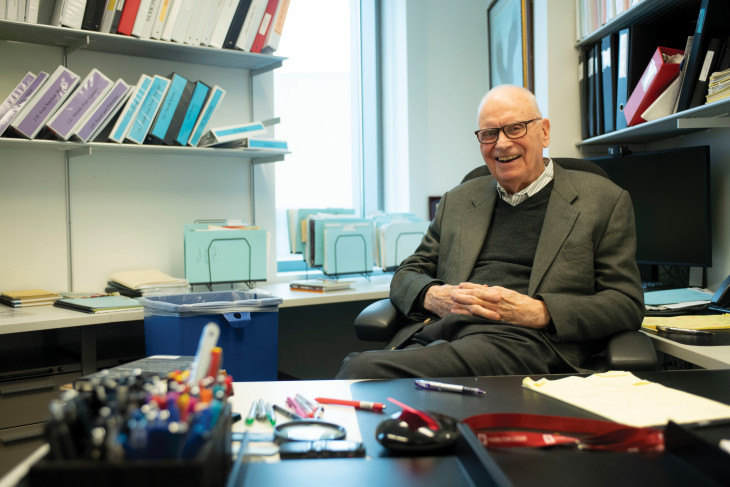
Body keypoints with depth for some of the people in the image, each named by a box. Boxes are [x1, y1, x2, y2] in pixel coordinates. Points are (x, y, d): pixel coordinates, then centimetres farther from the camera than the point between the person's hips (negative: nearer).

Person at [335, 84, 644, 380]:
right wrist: (432, 296, 0)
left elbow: (628, 304, 6)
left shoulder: (604, 201, 12)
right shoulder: (457, 202, 25)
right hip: (433, 334, 5)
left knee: (361, 370, -32)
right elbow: (407, 275, 27)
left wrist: (539, 312, -10)